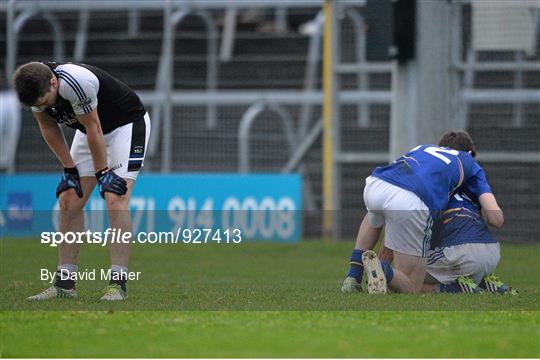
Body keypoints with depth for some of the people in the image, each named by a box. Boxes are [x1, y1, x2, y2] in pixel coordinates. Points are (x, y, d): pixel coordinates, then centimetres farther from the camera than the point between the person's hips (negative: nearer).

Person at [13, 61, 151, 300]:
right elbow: (48, 127, -1)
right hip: (89, 130, 7)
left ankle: (118, 283, -22)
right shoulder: (36, 88, -16)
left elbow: (93, 128, -27)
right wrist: (69, 169, -1)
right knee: (68, 201, 0)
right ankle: (64, 283, 3)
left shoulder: (76, 83, -37)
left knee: (115, 200, -21)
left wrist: (103, 173, -19)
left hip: (127, 125, -7)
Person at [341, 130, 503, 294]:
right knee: (411, 289, 12)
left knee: (373, 219, 45)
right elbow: (496, 218, 20)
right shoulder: (469, 162, 30)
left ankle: (354, 274, 23)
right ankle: (382, 270, -21)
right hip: (410, 203, -5)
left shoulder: (422, 148, 41)